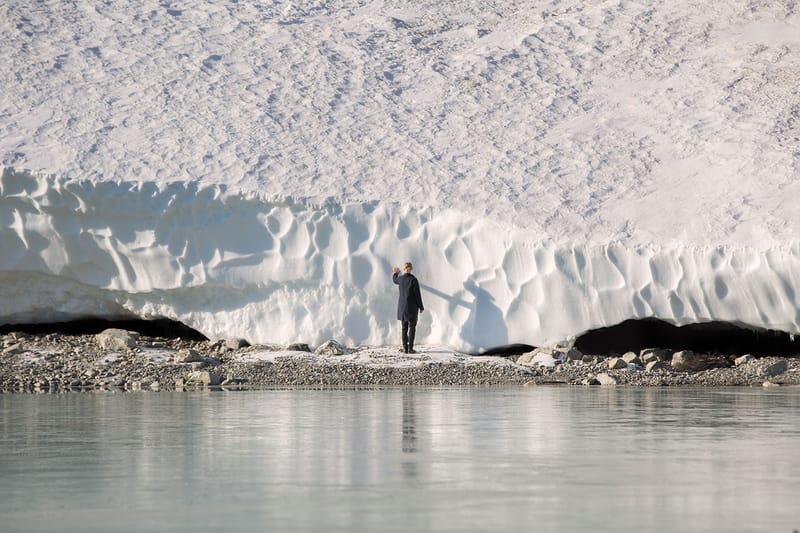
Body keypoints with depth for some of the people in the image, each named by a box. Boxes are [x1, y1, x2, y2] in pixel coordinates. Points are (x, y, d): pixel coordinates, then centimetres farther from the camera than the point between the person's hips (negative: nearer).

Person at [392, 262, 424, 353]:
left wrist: (395, 273, 49)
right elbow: (417, 294, -12)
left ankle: (405, 348, 9)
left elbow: (395, 280, 27)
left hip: (402, 307, 5)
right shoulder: (413, 280, -14)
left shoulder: (401, 279, 1)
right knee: (412, 328, 0)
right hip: (412, 307, -5)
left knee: (404, 328, 10)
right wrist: (421, 307, -2)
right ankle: (410, 348, -5)